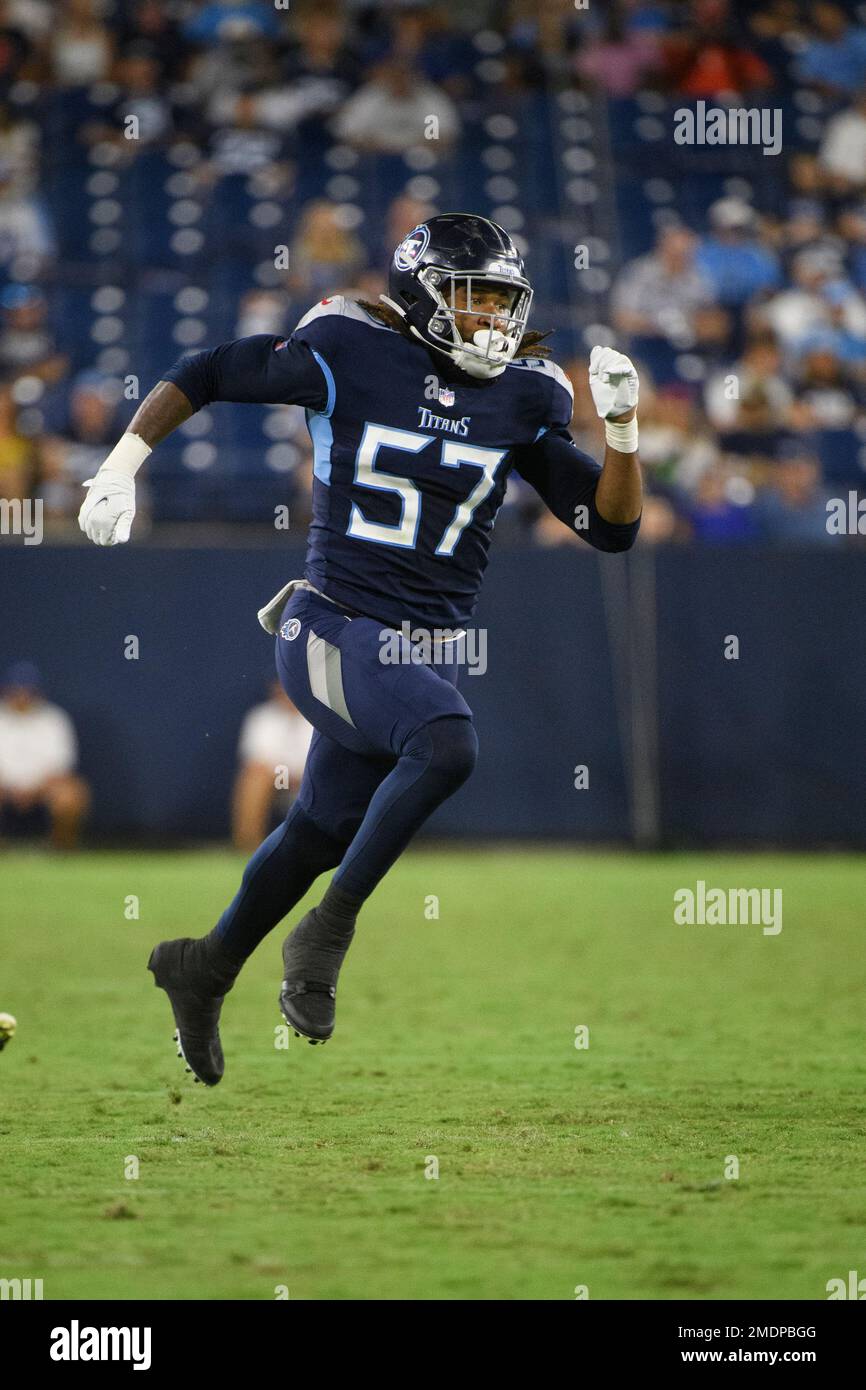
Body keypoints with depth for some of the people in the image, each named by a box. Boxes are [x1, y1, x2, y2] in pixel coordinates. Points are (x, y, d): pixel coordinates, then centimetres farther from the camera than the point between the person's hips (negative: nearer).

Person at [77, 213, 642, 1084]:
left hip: (427, 648, 6)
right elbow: (204, 376, 0)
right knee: (446, 744, -31)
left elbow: (612, 526, 4)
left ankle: (206, 970, 41)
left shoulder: (523, 399, 4)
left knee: (322, 834, 17)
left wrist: (621, 428, -11)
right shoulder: (350, 357, -9)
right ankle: (329, 933, -16)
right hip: (337, 634, -6)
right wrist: (121, 466, -7)